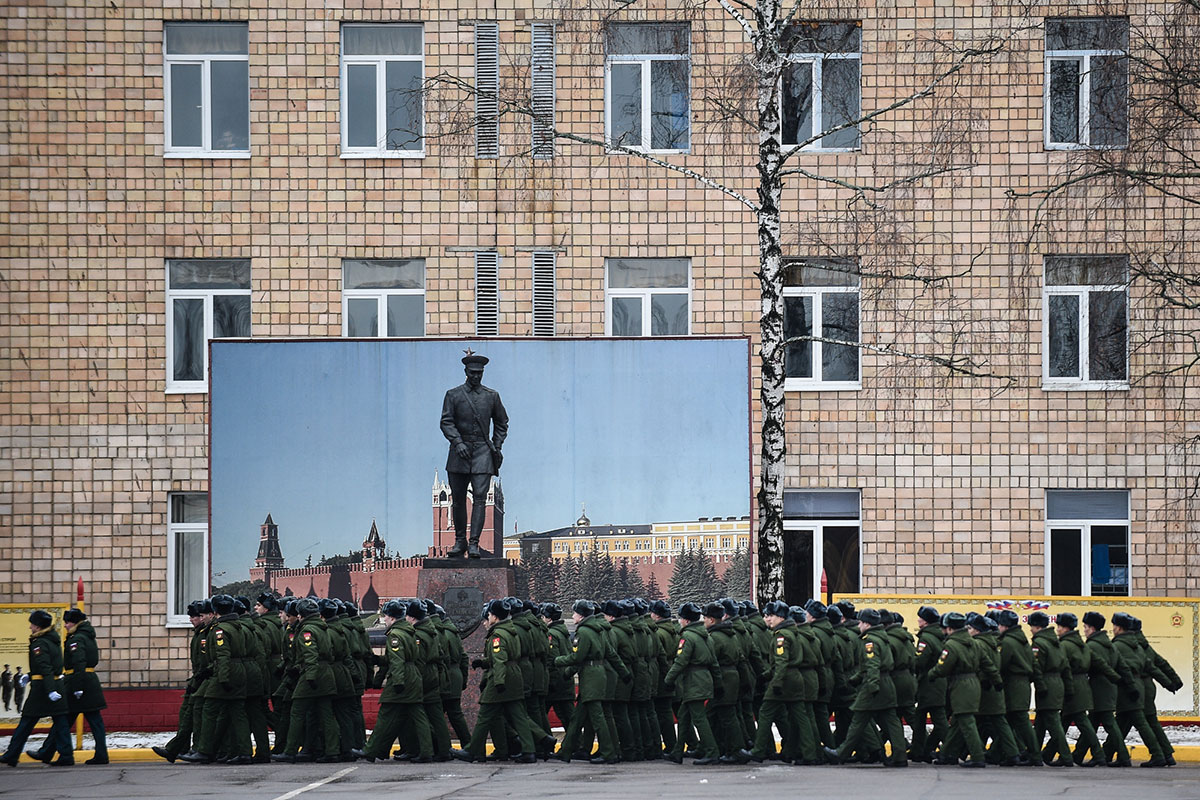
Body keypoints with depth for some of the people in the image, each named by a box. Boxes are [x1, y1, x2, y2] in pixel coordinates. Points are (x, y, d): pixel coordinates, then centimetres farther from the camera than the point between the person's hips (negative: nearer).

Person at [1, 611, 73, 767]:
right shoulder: (54, 641, 14)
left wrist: (50, 690, -28)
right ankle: (66, 755, -2)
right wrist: (29, 676, 22)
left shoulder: (39, 644, -12)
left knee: (26, 722, 1)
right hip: (58, 683, 8)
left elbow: (45, 669, -22)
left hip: (41, 689, -8)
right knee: (59, 721, 4)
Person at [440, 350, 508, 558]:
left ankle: (474, 543, -14)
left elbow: (501, 423, 19)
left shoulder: (492, 396, 9)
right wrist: (458, 442, -18)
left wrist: (497, 447, 8)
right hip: (459, 454, 0)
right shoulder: (453, 395, 5)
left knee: (479, 497, -12)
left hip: (482, 452, 0)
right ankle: (460, 542, 17)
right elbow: (446, 422, -3)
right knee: (458, 500, 5)